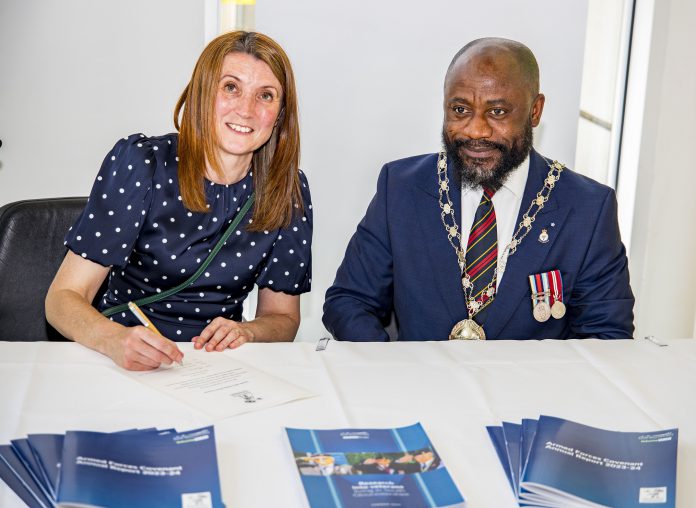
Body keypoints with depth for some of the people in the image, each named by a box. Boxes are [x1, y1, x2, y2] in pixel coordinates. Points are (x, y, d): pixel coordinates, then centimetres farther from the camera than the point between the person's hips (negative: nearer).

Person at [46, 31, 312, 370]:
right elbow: (64, 296, -13)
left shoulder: (288, 190, -2)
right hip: (125, 367, -1)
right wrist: (114, 339, -34)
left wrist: (245, 332, -15)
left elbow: (282, 316, 8)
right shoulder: (139, 163, -10)